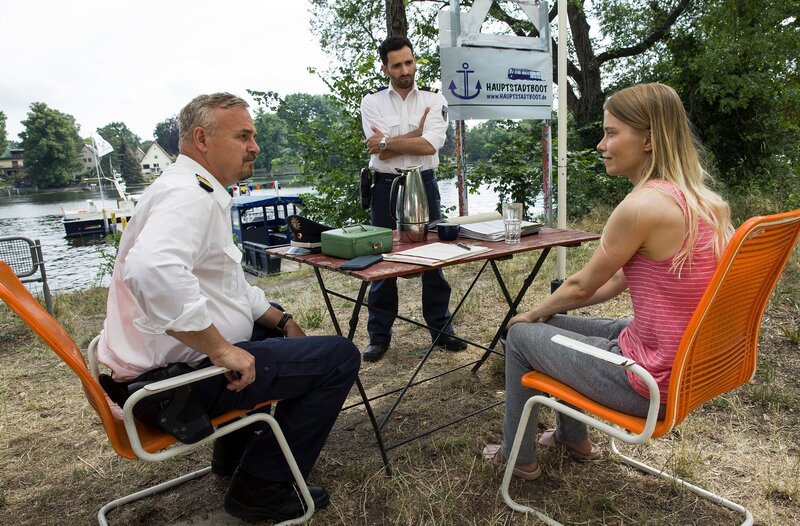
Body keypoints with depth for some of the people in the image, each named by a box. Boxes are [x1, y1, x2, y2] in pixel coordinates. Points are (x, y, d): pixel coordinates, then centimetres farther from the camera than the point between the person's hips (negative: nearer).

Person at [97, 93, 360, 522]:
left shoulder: (199, 192, 14)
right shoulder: (189, 193, -19)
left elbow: (225, 286, 19)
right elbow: (152, 270, -38)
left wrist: (280, 320, 10)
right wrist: (221, 350, -30)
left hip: (161, 363, 11)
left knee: (276, 327, 31)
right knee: (339, 357, -9)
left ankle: (234, 452, 32)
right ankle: (260, 486, 2)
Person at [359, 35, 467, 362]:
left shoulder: (434, 99, 4)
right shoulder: (372, 102, 2)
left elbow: (431, 145, -13)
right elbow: (382, 155, -11)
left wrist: (386, 142, -11)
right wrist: (417, 132, -9)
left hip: (424, 184, 1)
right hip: (386, 186, 0)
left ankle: (441, 327, 20)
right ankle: (379, 335, 16)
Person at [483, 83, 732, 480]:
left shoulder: (642, 205, -24)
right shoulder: (698, 200, 4)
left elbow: (583, 285, -11)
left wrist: (533, 312, 8)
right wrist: (547, 311, 13)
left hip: (650, 380, -9)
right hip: (688, 367, 9)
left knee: (520, 334, 8)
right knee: (555, 324, 24)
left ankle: (518, 456, 28)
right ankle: (573, 438, 41)